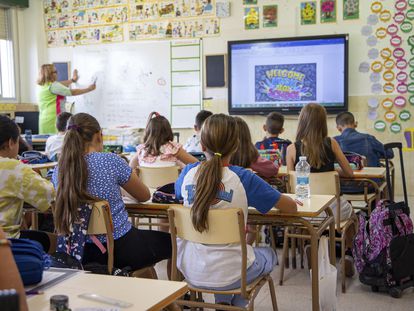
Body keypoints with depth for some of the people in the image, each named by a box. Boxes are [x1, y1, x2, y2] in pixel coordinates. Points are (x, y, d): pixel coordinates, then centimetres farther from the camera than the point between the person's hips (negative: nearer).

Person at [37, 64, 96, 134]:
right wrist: (88, 89, -1)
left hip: (44, 120, 9)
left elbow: (59, 86, 26)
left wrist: (72, 80, 37)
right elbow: (72, 92, -10)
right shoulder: (53, 86, -12)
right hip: (52, 120, -9)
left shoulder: (41, 85, 14)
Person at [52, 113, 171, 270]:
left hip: (83, 252, 6)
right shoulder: (111, 161, -14)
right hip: (119, 248, -5)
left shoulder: (58, 171, -2)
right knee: (170, 241, 17)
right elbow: (144, 196, 1)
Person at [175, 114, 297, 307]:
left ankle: (222, 302, 30)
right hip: (228, 275, -3)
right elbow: (291, 208, -8)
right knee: (269, 255, 28)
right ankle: (237, 304, 25)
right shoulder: (243, 178, -17)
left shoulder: (188, 173, -7)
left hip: (190, 271, 4)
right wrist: (283, 200, 14)